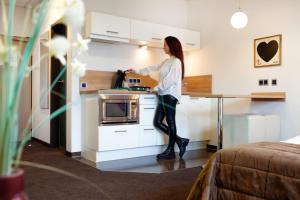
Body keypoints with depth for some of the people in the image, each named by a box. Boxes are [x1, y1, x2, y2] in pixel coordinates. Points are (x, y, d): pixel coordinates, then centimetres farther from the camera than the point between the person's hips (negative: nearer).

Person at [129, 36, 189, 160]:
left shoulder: (176, 61, -6)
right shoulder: (167, 61, 20)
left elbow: (171, 79, -16)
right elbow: (153, 68, 29)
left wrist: (157, 88, -9)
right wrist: (137, 71, 32)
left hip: (170, 95, -9)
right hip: (163, 95, 9)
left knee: (170, 123, -2)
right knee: (157, 122, 5)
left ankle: (170, 151, 8)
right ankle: (180, 141, 13)